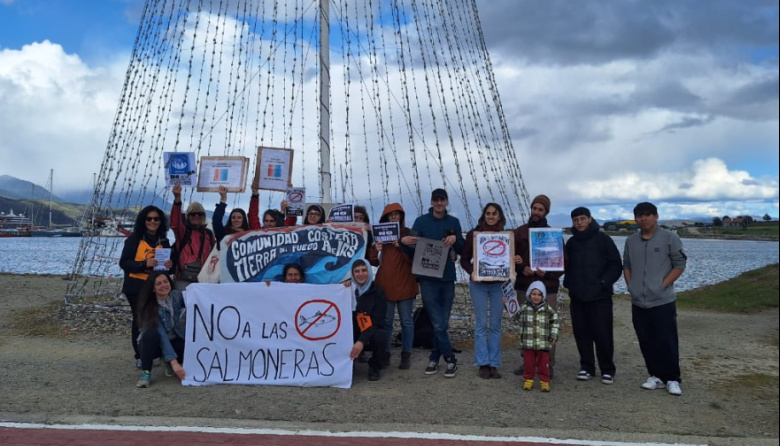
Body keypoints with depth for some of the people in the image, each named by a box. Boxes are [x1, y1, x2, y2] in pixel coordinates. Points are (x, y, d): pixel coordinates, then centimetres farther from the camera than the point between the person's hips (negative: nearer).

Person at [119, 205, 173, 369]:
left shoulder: (164, 242, 10)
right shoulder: (134, 239, -1)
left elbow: (168, 265, 14)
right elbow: (124, 262, -7)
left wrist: (170, 265, -10)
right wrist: (144, 264, -21)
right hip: (136, 287, -3)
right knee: (140, 319, -3)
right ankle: (140, 356, 6)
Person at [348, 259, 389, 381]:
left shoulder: (377, 292, -9)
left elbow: (377, 322, -18)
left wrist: (362, 341, -31)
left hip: (371, 336, -2)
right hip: (352, 335, 2)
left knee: (381, 336, -35)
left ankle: (374, 367, -4)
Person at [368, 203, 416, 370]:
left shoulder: (409, 234, 4)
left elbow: (414, 259, -3)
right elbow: (374, 262, 11)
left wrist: (402, 247, -18)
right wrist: (375, 250, -10)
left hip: (405, 283, -2)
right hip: (385, 284, 2)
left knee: (406, 321, 3)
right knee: (385, 321, 4)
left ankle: (406, 356, 10)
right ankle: (385, 354, 11)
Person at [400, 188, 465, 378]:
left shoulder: (454, 222, 8)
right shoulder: (421, 221, 1)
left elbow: (462, 250, 8)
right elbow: (413, 249, -3)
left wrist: (455, 239, -12)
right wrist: (405, 242, -25)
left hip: (447, 278, 3)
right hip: (428, 278, -3)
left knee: (442, 323, 9)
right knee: (438, 324, -6)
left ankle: (435, 358, 21)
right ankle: (451, 360, 6)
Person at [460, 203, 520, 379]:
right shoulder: (473, 234, 0)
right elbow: (464, 259, 2)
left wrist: (516, 260, -9)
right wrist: (471, 272, -16)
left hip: (498, 284, 2)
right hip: (478, 284, -2)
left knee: (496, 325, 5)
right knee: (481, 324, 0)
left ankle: (494, 364, 12)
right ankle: (483, 364, 7)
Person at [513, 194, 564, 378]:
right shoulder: (520, 232, 10)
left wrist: (548, 273, -11)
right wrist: (521, 268, -10)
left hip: (548, 287, -2)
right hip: (524, 286, 2)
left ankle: (548, 365, 7)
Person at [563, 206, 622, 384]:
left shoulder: (602, 239, -1)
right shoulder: (571, 242, 13)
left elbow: (616, 265, -2)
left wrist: (604, 282, -12)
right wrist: (568, 282, 7)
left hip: (599, 296, -4)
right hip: (577, 297, 4)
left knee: (602, 334, -2)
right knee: (582, 333, 7)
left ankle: (607, 370, 10)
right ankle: (587, 367, 18)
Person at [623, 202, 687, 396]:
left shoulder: (669, 238, -4)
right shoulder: (631, 240, 11)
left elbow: (679, 265, -4)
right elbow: (626, 265, 18)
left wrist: (663, 285, -11)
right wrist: (630, 285, 5)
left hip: (663, 301, -5)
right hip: (638, 302, 5)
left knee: (667, 342, -2)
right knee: (646, 342, 10)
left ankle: (672, 380, 9)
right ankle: (656, 376, 21)